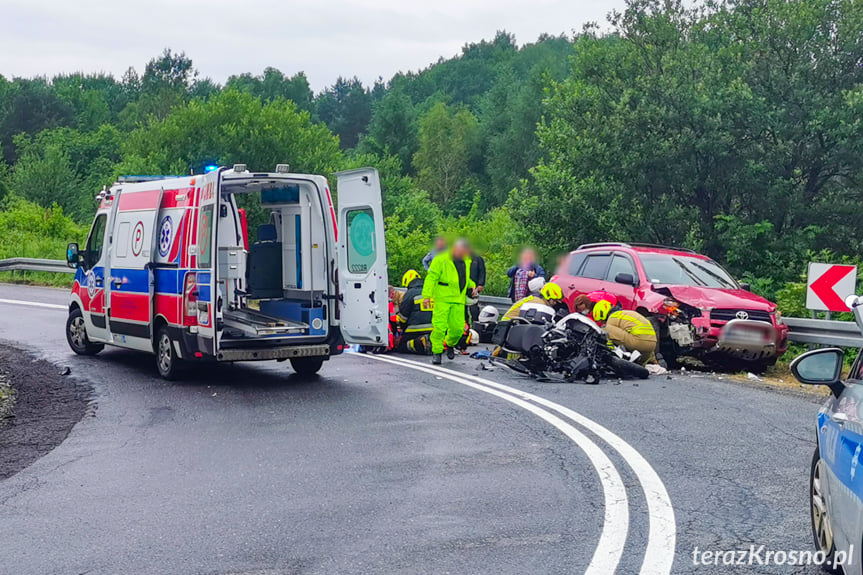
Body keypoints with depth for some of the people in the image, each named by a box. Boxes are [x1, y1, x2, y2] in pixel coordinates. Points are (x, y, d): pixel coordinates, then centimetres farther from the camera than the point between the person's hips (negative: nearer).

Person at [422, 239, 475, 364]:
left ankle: (450, 344, 30)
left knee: (458, 328, 0)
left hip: (458, 300, 5)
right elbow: (431, 278, -8)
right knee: (439, 326, -10)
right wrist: (427, 295, -15)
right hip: (442, 299, -5)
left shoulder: (466, 262, 19)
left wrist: (471, 285, 15)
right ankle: (437, 352, 2)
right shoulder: (441, 260, -4)